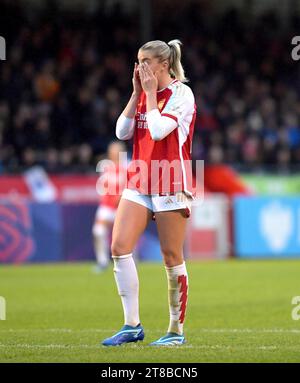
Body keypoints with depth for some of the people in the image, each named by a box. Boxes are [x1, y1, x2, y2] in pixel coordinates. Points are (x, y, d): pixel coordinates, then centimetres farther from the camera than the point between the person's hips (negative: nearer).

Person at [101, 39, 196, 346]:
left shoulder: (181, 93, -7)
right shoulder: (144, 93, 13)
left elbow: (158, 130, -19)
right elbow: (122, 132, 4)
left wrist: (151, 93, -10)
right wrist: (138, 93, 1)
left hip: (170, 183, -6)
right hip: (139, 180, 6)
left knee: (171, 256, -1)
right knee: (120, 247, -7)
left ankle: (176, 330, 8)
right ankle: (132, 325, -1)